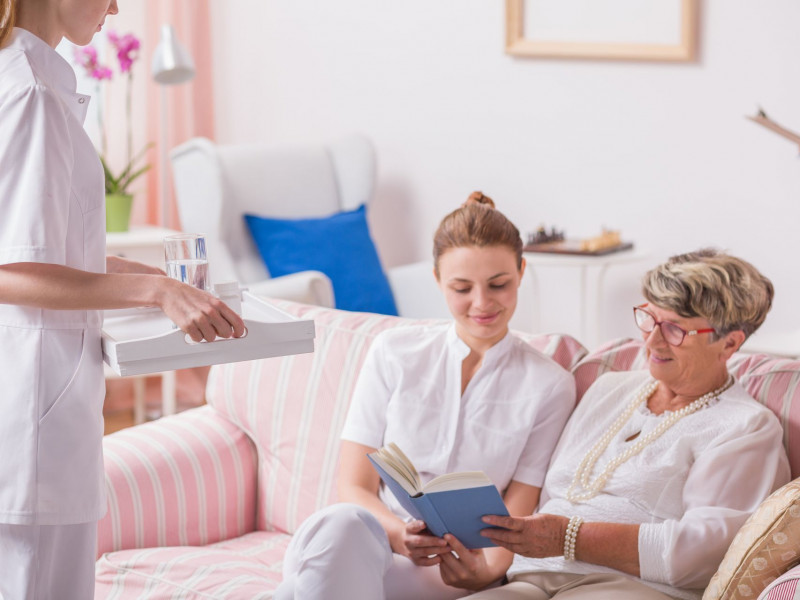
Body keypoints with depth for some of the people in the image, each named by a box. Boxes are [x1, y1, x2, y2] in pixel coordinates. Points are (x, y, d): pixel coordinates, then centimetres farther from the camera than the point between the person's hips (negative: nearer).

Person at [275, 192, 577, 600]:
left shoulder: (548, 386, 8)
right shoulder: (394, 353, 11)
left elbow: (514, 521, 5)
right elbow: (353, 486, 7)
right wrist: (397, 532, -17)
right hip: (371, 537, 3)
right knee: (342, 524, -40)